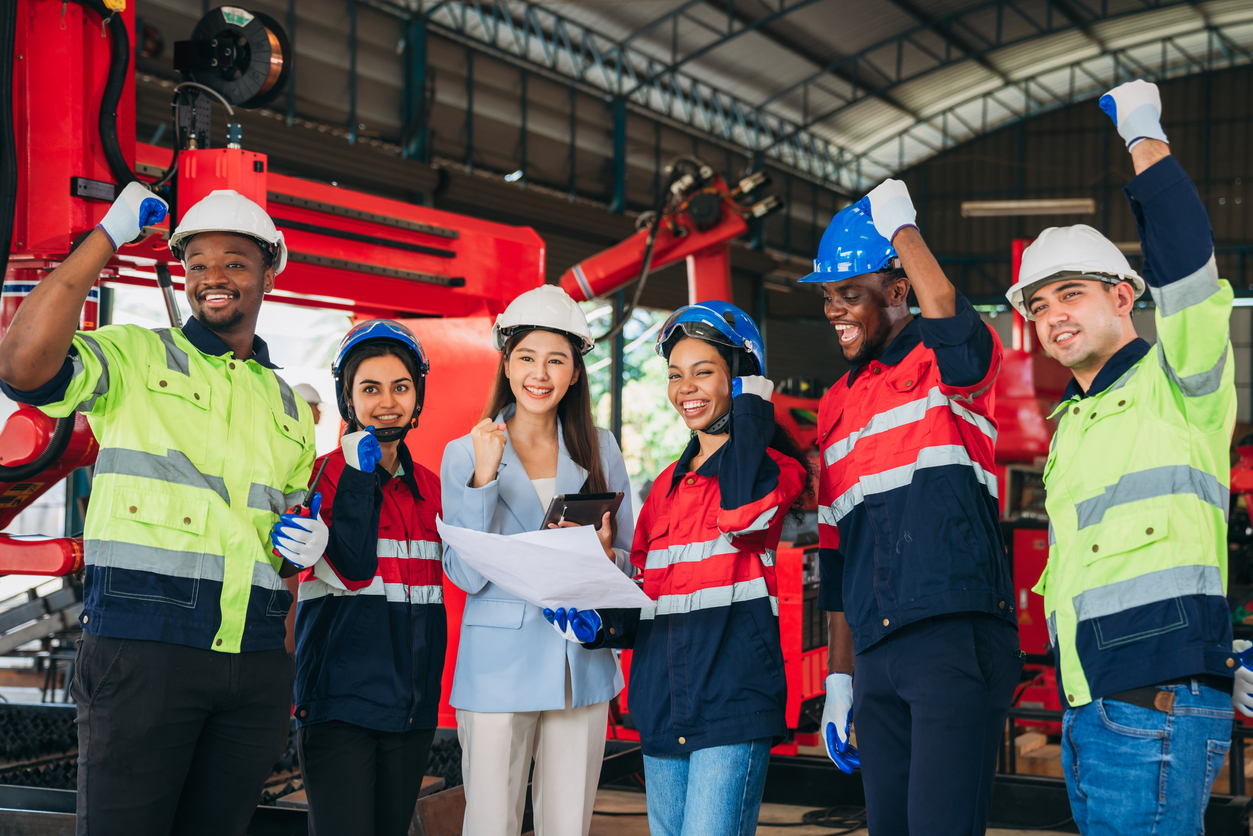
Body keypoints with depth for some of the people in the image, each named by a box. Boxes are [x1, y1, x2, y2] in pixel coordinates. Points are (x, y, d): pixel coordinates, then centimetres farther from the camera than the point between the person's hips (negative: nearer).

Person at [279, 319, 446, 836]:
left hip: (411, 706, 6)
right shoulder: (325, 474, -3)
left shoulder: (428, 487, 13)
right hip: (340, 703, -5)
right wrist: (358, 475, -16)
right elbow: (352, 569, -17)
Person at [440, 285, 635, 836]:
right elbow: (467, 574, -8)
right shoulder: (465, 454, 0)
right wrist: (483, 476, -17)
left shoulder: (599, 451, 7)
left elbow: (628, 559, 12)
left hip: (582, 664, 2)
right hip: (498, 665, -2)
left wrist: (604, 554, -11)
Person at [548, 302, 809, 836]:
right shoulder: (666, 486, 18)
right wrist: (598, 625, 1)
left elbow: (742, 507, -25)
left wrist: (751, 409, -13)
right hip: (662, 708, 7)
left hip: (732, 705, -6)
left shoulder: (772, 467, 0)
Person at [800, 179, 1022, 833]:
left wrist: (900, 224, -10)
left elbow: (945, 309, -27)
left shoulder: (950, 362, 1)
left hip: (957, 636, -7)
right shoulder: (836, 406, 19)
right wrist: (838, 677, 19)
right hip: (876, 653, 7)